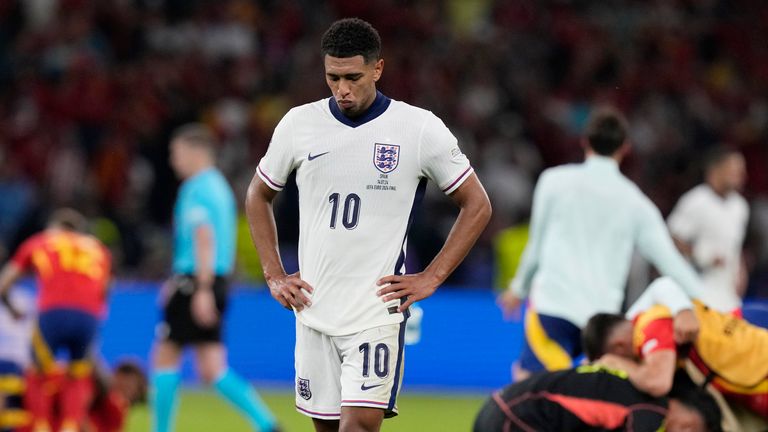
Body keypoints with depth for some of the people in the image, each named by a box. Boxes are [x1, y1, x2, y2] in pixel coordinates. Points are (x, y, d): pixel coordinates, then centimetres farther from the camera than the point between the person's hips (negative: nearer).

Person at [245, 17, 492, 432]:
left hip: (378, 309, -4)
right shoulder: (299, 124, 3)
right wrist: (274, 276, 10)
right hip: (313, 310, 4)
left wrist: (431, 278, -4)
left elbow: (476, 205, 3)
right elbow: (258, 197, 19)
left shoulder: (421, 129, -5)